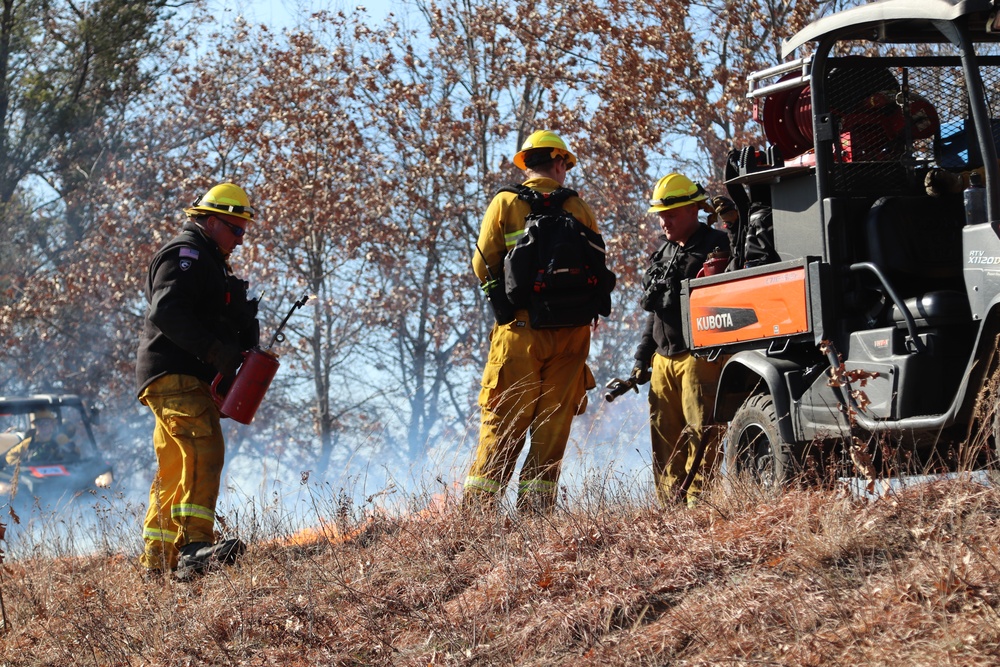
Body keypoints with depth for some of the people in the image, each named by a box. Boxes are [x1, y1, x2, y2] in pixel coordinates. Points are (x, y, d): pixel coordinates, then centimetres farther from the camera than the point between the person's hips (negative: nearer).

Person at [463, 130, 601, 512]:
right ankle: (535, 506, 5)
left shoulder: (506, 203, 1)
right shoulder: (579, 208, 6)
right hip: (571, 332, 2)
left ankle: (477, 506, -4)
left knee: (503, 422, 1)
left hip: (521, 327, -1)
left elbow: (483, 267, -1)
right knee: (554, 422, 7)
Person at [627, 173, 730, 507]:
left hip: (700, 357, -7)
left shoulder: (717, 245, -2)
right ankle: (670, 507, 10)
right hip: (663, 359, 7)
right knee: (664, 437, 6)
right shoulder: (663, 253, 21)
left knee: (699, 433, -11)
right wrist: (642, 358, 23)